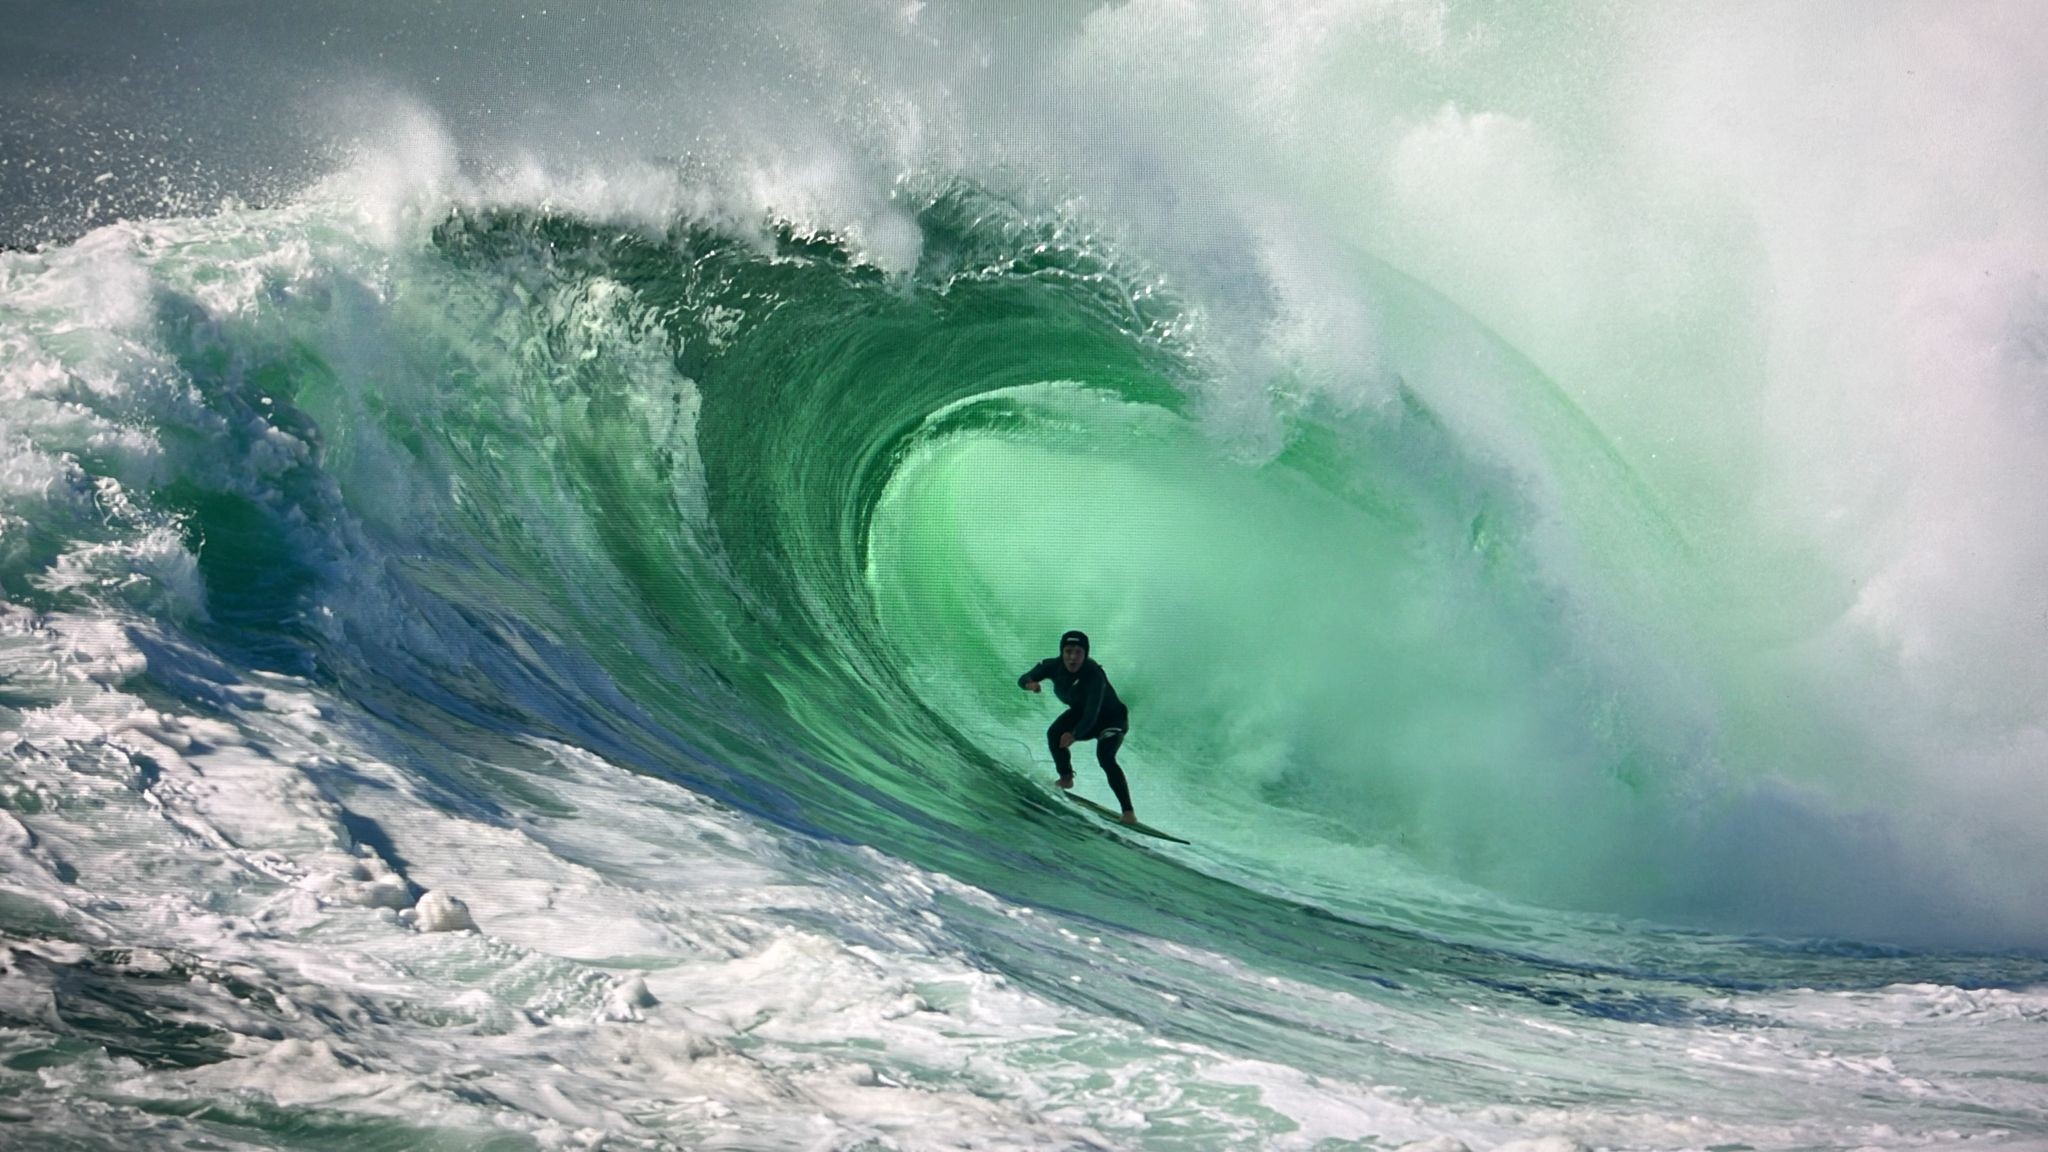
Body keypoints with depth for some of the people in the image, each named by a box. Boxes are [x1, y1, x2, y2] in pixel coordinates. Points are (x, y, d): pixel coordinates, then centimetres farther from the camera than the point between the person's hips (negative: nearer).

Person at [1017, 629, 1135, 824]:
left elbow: (1092, 713, -43)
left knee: (1105, 757, -28)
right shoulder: (1054, 666, -20)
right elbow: (1023, 679, -12)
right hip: (1080, 713, 6)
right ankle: (1066, 778, 3)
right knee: (1054, 733, -21)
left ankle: (1128, 812, -25)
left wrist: (1074, 735, -58)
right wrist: (1029, 683, -37)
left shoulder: (1094, 675, -37)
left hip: (1111, 718, -5)